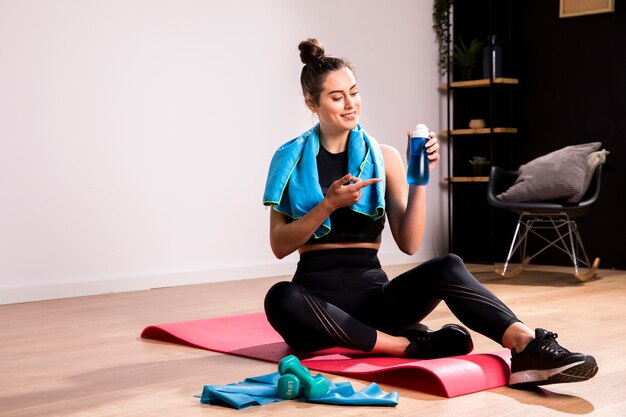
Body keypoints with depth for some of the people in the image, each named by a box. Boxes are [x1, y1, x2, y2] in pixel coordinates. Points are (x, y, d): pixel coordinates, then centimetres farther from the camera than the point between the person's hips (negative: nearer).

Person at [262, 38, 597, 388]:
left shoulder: (384, 158, 8)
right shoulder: (291, 159, 5)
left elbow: (409, 244, 1)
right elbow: (280, 246, -2)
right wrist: (329, 205, -15)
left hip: (372, 292, 1)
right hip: (318, 295, -1)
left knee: (447, 268, -28)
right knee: (281, 299, -37)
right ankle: (407, 344, -29)